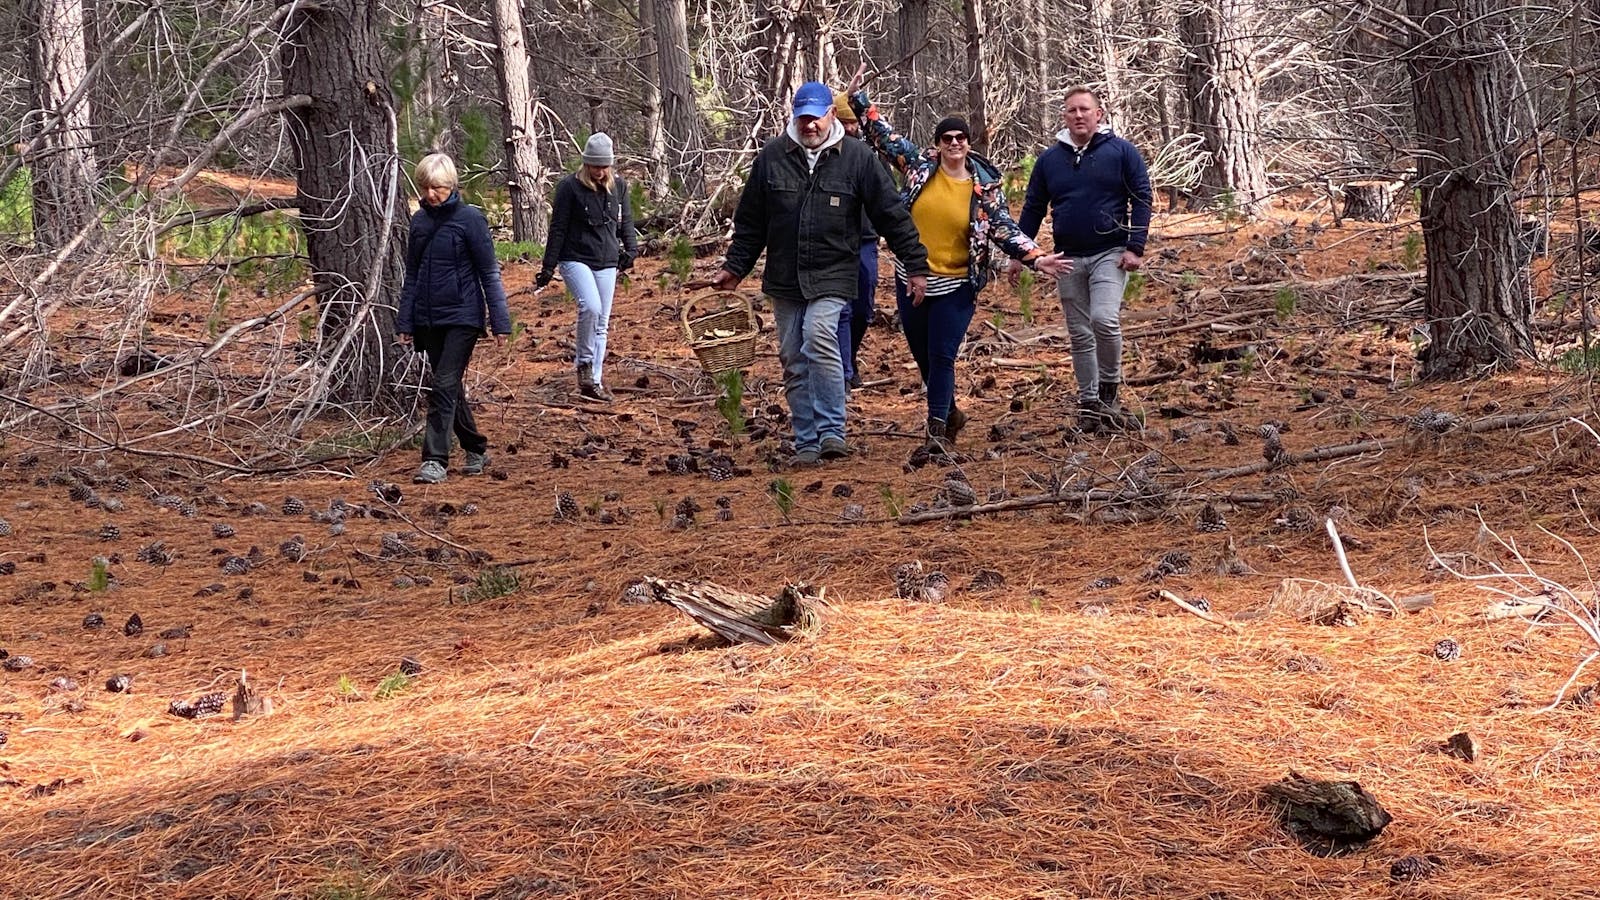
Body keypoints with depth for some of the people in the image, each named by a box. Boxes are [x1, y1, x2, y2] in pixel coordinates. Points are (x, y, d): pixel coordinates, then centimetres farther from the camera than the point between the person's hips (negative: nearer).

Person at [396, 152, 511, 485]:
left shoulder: (470, 218, -9)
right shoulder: (420, 221, 7)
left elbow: (489, 273, -7)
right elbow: (412, 275, 12)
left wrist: (500, 322, -10)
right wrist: (405, 323, 8)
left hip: (462, 317, -6)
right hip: (428, 320, 6)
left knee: (445, 386, -12)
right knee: (450, 388, 12)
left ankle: (435, 460, -13)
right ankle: (476, 450, 27)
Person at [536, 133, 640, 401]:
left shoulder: (619, 186, 4)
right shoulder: (570, 187, -9)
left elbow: (626, 222, 17)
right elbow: (558, 229, -6)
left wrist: (630, 249, 0)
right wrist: (548, 268, -5)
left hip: (607, 263, 5)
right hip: (576, 259, -5)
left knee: (602, 323, 6)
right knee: (590, 307, -27)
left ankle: (594, 381, 13)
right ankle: (585, 364, -9)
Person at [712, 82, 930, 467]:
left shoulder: (856, 157, -2)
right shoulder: (772, 156, 3)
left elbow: (891, 214, 2)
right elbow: (750, 221, 13)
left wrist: (916, 265, 1)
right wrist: (734, 267, 11)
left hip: (832, 275, -3)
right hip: (784, 279, 4)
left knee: (819, 336, -26)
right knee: (794, 361, 6)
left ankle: (832, 432, -23)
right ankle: (806, 444, 15)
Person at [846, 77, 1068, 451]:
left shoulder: (985, 188, -5)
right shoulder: (920, 165, 0)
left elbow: (1006, 230, -7)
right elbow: (884, 135, 7)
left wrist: (1036, 258, -20)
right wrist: (858, 98, 4)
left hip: (956, 285, -3)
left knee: (942, 356, -9)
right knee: (922, 356, 14)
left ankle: (937, 429, -5)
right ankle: (950, 412, 35)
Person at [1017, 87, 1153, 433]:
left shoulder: (1122, 152, -2)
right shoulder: (1050, 159, 7)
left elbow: (1141, 199, -3)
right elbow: (1033, 209, 13)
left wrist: (1136, 248, -11)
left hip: (1110, 254, -4)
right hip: (1068, 259, 4)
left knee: (1105, 320, -23)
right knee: (1080, 335, 8)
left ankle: (1109, 391, -6)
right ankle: (1089, 405, 17)